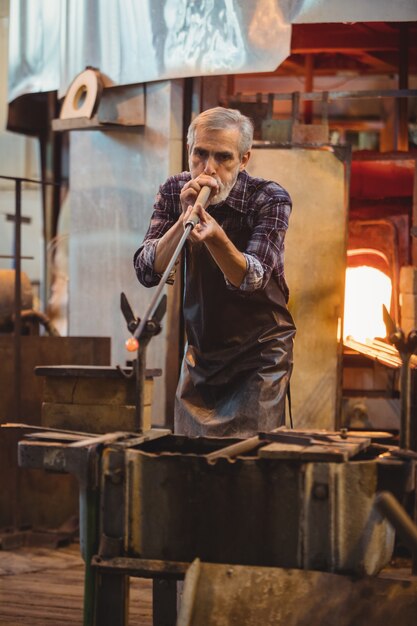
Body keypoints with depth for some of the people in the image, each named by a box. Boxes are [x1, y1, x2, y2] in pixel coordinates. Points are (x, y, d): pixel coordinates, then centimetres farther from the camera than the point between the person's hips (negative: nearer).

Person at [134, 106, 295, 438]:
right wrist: (184, 218, -26)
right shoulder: (174, 192, -5)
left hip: (259, 352, -4)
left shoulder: (270, 199, -16)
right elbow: (147, 273, -12)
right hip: (200, 348, 4)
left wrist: (215, 237, -44)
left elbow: (251, 280, -26)